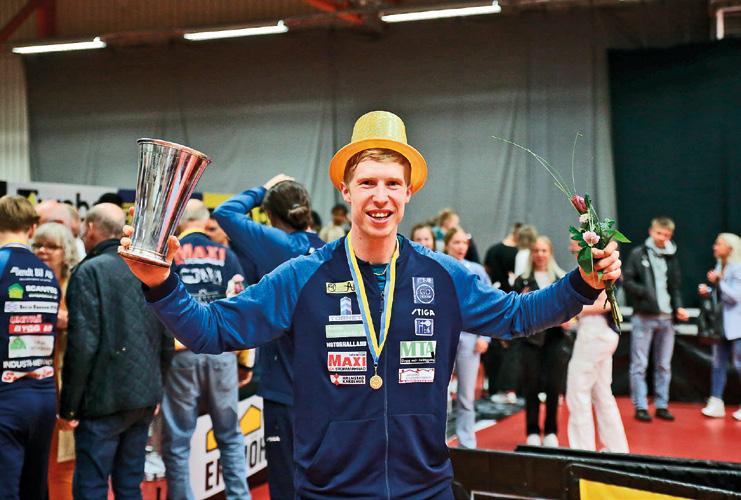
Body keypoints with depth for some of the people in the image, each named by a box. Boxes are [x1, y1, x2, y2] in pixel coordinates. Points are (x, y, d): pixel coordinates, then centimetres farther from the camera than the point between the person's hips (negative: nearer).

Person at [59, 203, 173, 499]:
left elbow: (82, 344, -16)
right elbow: (166, 341, 14)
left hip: (104, 400, -7)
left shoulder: (90, 271, -10)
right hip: (145, 399, 7)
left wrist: (68, 406, -10)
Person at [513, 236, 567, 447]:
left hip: (554, 336, 1)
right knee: (531, 384, 2)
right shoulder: (523, 280, 4)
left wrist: (567, 315, -12)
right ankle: (532, 432, 13)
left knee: (554, 385, 2)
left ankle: (551, 432, 15)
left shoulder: (561, 278, 7)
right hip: (531, 337, -1)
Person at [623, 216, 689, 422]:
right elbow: (627, 281, -3)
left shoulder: (672, 257, 11)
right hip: (643, 317, -4)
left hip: (666, 318, 4)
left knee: (663, 366, 9)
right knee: (639, 365, -1)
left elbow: (675, 287, 15)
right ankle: (640, 407, 4)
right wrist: (645, 292, -16)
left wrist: (678, 307, 0)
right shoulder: (638, 254, 0)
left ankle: (662, 405, 16)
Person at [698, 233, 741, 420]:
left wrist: (718, 282, -20)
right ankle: (716, 403, 11)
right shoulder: (719, 267, 11)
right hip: (721, 323, 8)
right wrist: (707, 290, -2)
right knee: (718, 364, 8)